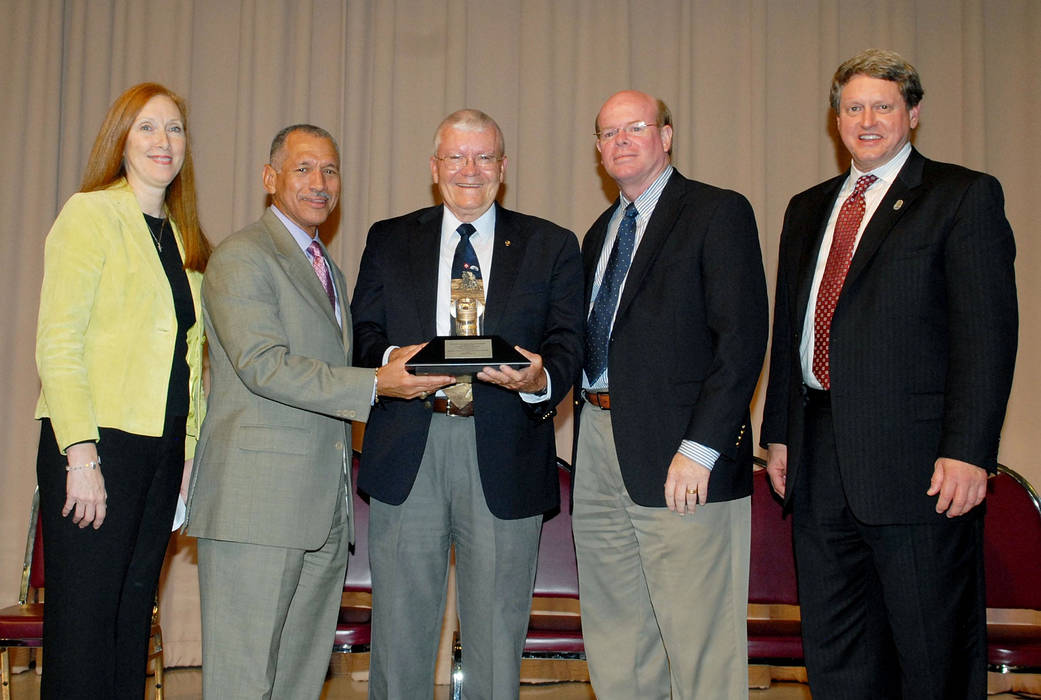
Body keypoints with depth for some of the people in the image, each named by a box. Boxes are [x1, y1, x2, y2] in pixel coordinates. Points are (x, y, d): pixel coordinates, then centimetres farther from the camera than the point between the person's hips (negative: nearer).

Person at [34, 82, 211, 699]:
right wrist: (80, 456, -17)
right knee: (83, 625, -3)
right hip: (97, 440, -6)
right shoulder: (91, 214, -3)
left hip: (165, 446, 6)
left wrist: (192, 451, 9)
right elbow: (57, 343, -10)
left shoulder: (184, 237, 17)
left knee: (133, 621, 10)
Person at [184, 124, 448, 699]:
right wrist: (374, 384, -22)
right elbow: (262, 365, -17)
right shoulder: (240, 257, -4)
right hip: (259, 502, -8)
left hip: (325, 510, 8)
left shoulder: (330, 272, 24)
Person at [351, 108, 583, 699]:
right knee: (400, 625, 7)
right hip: (408, 450, 1)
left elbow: (568, 342, 1)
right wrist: (391, 359, -15)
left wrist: (541, 378, -21)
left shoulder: (552, 246, 10)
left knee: (498, 626, 7)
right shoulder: (389, 240, 14)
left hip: (504, 456, 0)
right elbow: (362, 333, 8)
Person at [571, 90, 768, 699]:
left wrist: (700, 448, -20)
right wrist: (588, 431, 7)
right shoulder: (600, 233, 20)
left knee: (698, 643, -3)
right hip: (599, 444, 8)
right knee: (615, 642, 14)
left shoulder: (718, 213, -4)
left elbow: (742, 339, -13)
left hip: (680, 457, -7)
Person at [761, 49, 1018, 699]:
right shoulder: (808, 208, 18)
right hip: (820, 455, 6)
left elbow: (988, 332, -9)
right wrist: (779, 431, 13)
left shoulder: (964, 195, -1)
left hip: (917, 459, -6)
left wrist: (967, 451, -17)